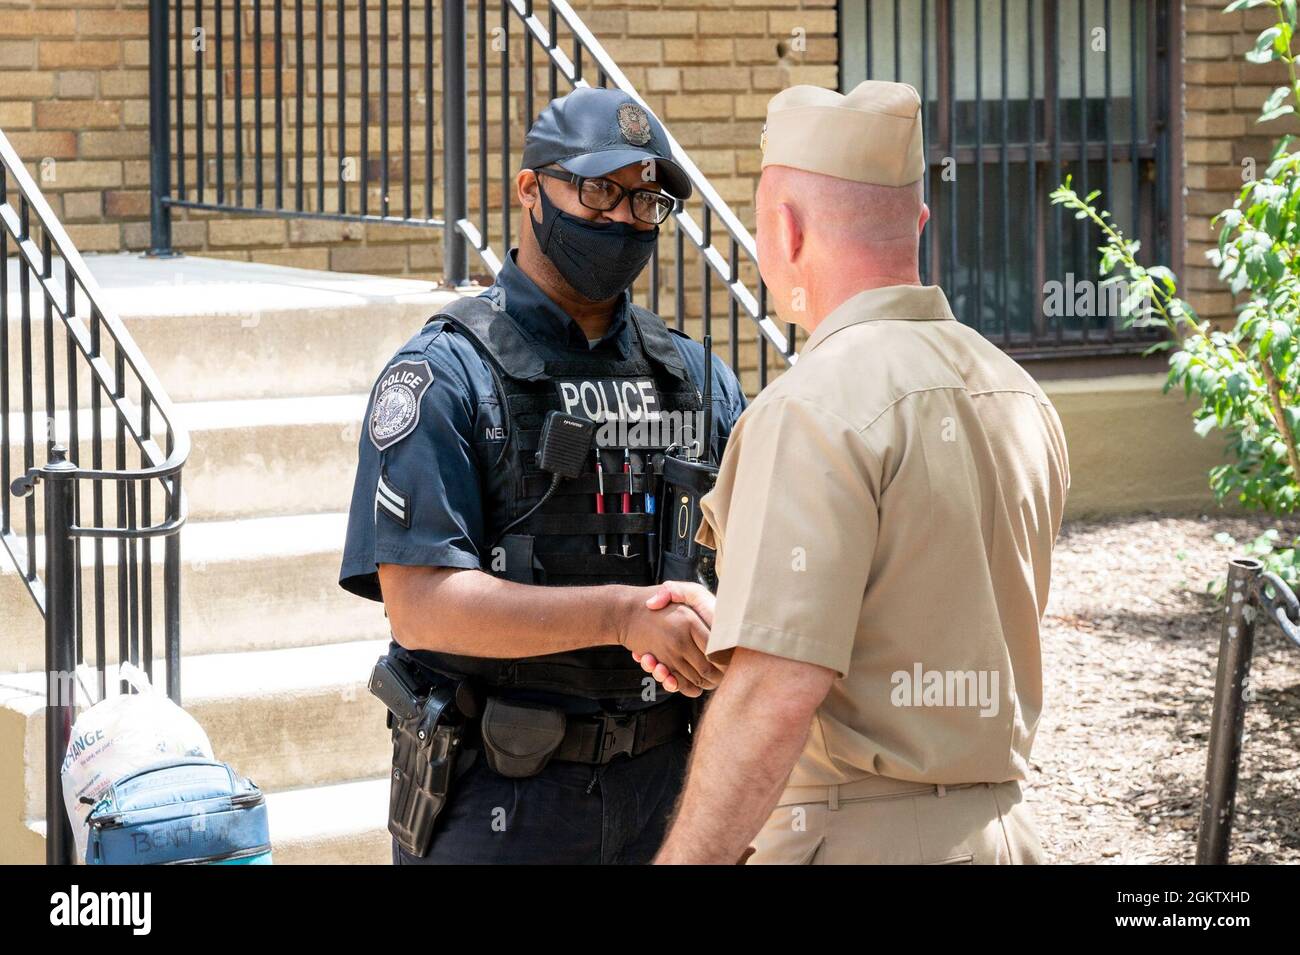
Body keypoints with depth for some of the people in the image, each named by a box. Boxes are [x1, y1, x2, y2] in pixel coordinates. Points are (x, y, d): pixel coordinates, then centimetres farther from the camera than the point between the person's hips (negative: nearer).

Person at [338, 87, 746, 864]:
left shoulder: (692, 375, 10)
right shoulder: (445, 375, -8)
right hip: (496, 800, -5)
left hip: (661, 784, 5)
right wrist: (624, 615, -25)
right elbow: (421, 605, -17)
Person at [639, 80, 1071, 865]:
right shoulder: (1021, 399, 10)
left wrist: (688, 853, -21)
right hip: (995, 832, 8)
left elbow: (778, 695, -24)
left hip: (853, 838, -8)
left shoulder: (816, 409, -17)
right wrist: (731, 622, 22)